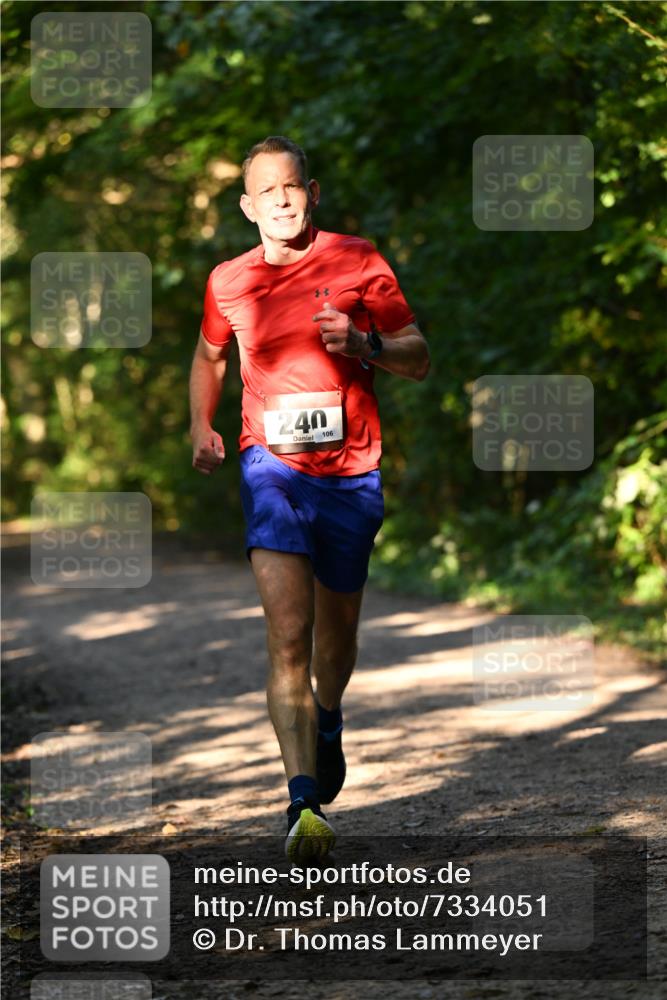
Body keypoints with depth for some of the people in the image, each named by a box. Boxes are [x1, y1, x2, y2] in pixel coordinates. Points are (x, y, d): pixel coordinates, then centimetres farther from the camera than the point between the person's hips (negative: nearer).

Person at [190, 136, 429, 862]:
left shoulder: (357, 262, 1)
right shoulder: (228, 282, 6)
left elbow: (419, 360, 2)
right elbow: (209, 355, 26)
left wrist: (362, 343, -17)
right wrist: (202, 427, 10)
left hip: (351, 472, 1)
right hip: (272, 466, -1)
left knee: (335, 630, 16)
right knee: (287, 633, -17)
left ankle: (327, 720, 50)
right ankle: (304, 803, -22)